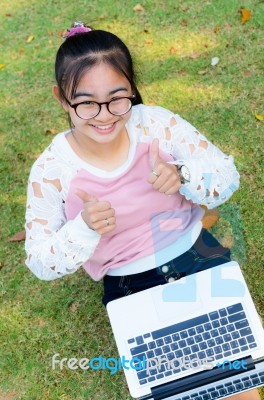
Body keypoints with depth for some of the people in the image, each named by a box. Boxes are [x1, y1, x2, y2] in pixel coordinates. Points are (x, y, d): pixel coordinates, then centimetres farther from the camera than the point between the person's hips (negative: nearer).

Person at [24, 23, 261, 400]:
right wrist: (85, 229, -31)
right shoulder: (52, 170, -17)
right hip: (129, 284, -1)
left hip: (196, 253, 2)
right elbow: (41, 264, -11)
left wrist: (184, 177, -30)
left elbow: (228, 177, -8)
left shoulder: (157, 123, -14)